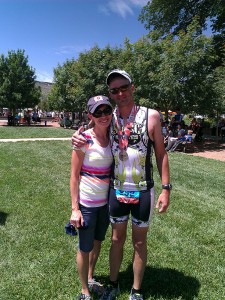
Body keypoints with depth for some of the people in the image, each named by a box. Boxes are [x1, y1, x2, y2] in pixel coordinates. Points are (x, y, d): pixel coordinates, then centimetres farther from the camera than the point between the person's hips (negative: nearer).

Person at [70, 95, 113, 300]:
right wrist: (75, 208, -13)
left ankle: (90, 279, 49)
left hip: (106, 202, 6)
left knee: (98, 241, 23)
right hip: (87, 204, -5)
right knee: (85, 247, 12)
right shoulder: (84, 139, -17)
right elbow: (74, 176, -13)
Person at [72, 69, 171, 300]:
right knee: (117, 240, 19)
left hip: (143, 192, -2)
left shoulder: (151, 116, -9)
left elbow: (161, 154, -4)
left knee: (139, 242, 16)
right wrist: (77, 138, -12)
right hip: (116, 192, 2)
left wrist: (166, 189, -7)